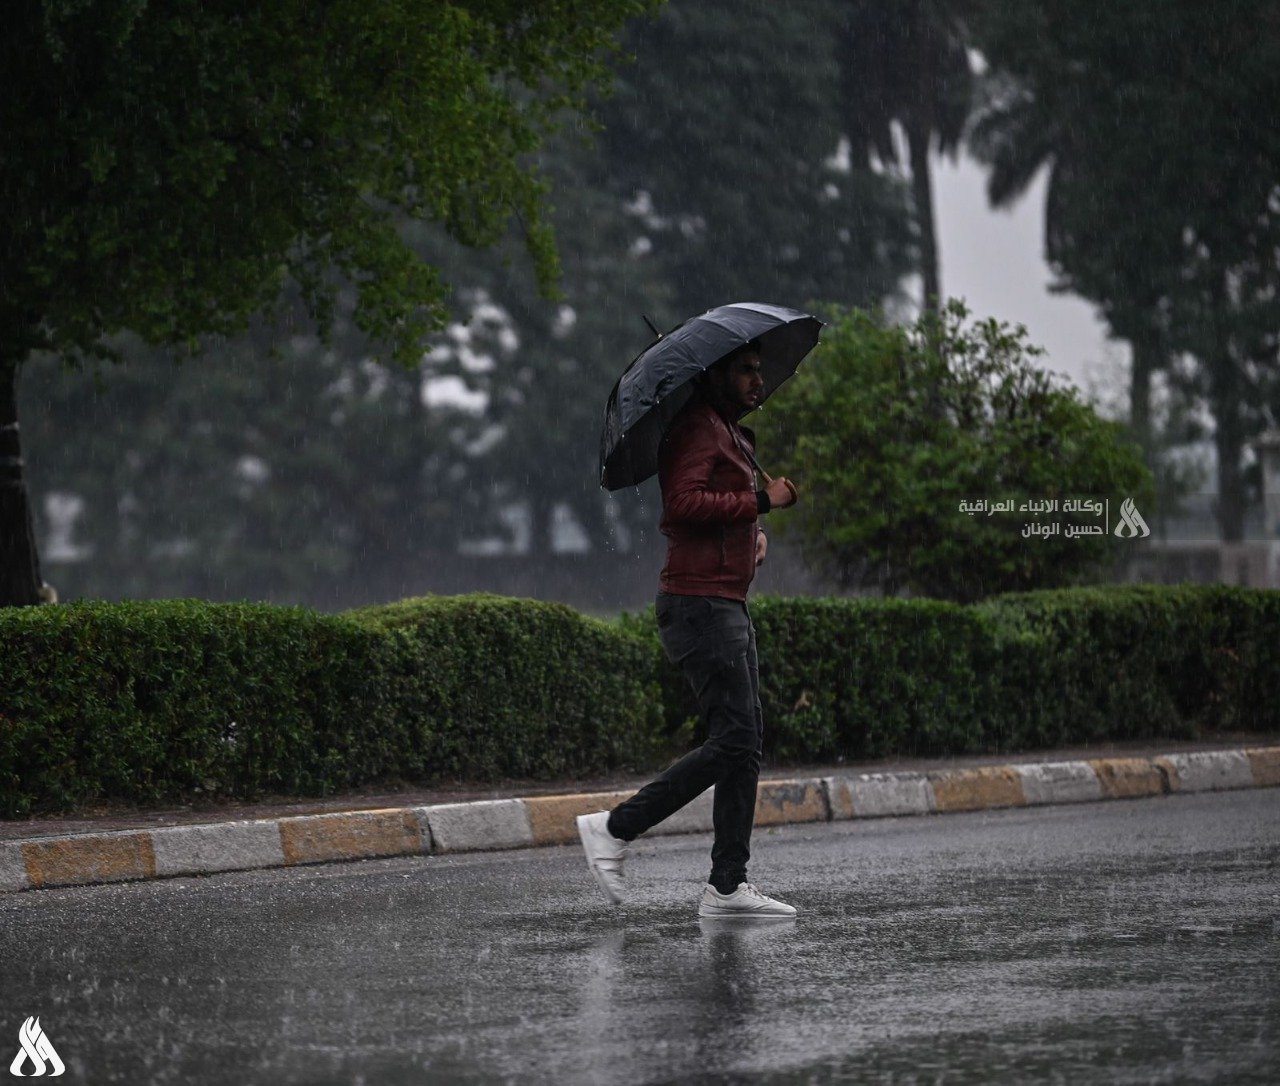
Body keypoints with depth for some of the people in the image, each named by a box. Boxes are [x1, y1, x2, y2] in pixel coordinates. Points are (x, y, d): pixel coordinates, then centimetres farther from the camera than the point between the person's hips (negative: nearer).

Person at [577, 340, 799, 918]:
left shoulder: (732, 436, 23)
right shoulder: (697, 429, -10)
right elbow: (683, 502, -25)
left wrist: (755, 534, 12)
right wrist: (762, 501, -18)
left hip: (728, 605, 11)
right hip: (701, 604, -11)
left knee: (746, 743, 5)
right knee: (735, 740, -14)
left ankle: (727, 886, 4)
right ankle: (614, 828, -9)